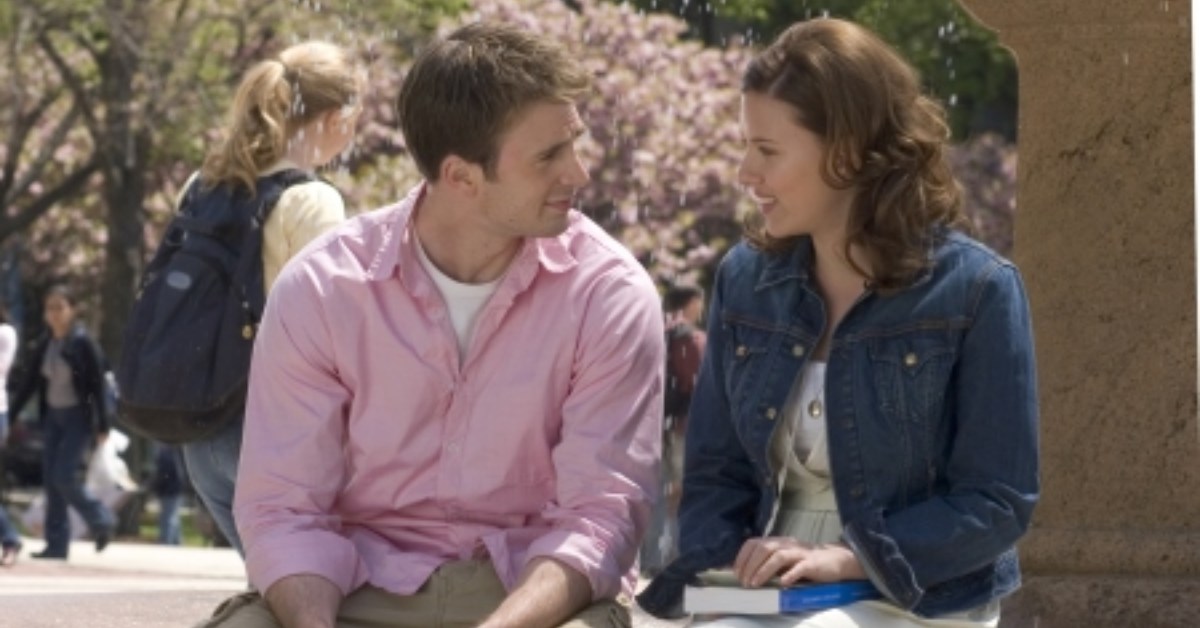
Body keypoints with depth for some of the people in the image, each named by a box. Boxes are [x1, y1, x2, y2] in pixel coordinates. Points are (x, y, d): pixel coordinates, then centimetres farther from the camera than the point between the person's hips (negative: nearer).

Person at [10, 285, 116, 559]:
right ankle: (56, 544, 6)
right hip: (52, 416, 6)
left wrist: (102, 426, -13)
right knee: (51, 479, 2)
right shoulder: (44, 346, 5)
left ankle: (101, 520, 9)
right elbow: (28, 383, 10)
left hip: (78, 417, -6)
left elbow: (98, 387, -11)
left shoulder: (83, 344, -11)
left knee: (64, 476, -13)